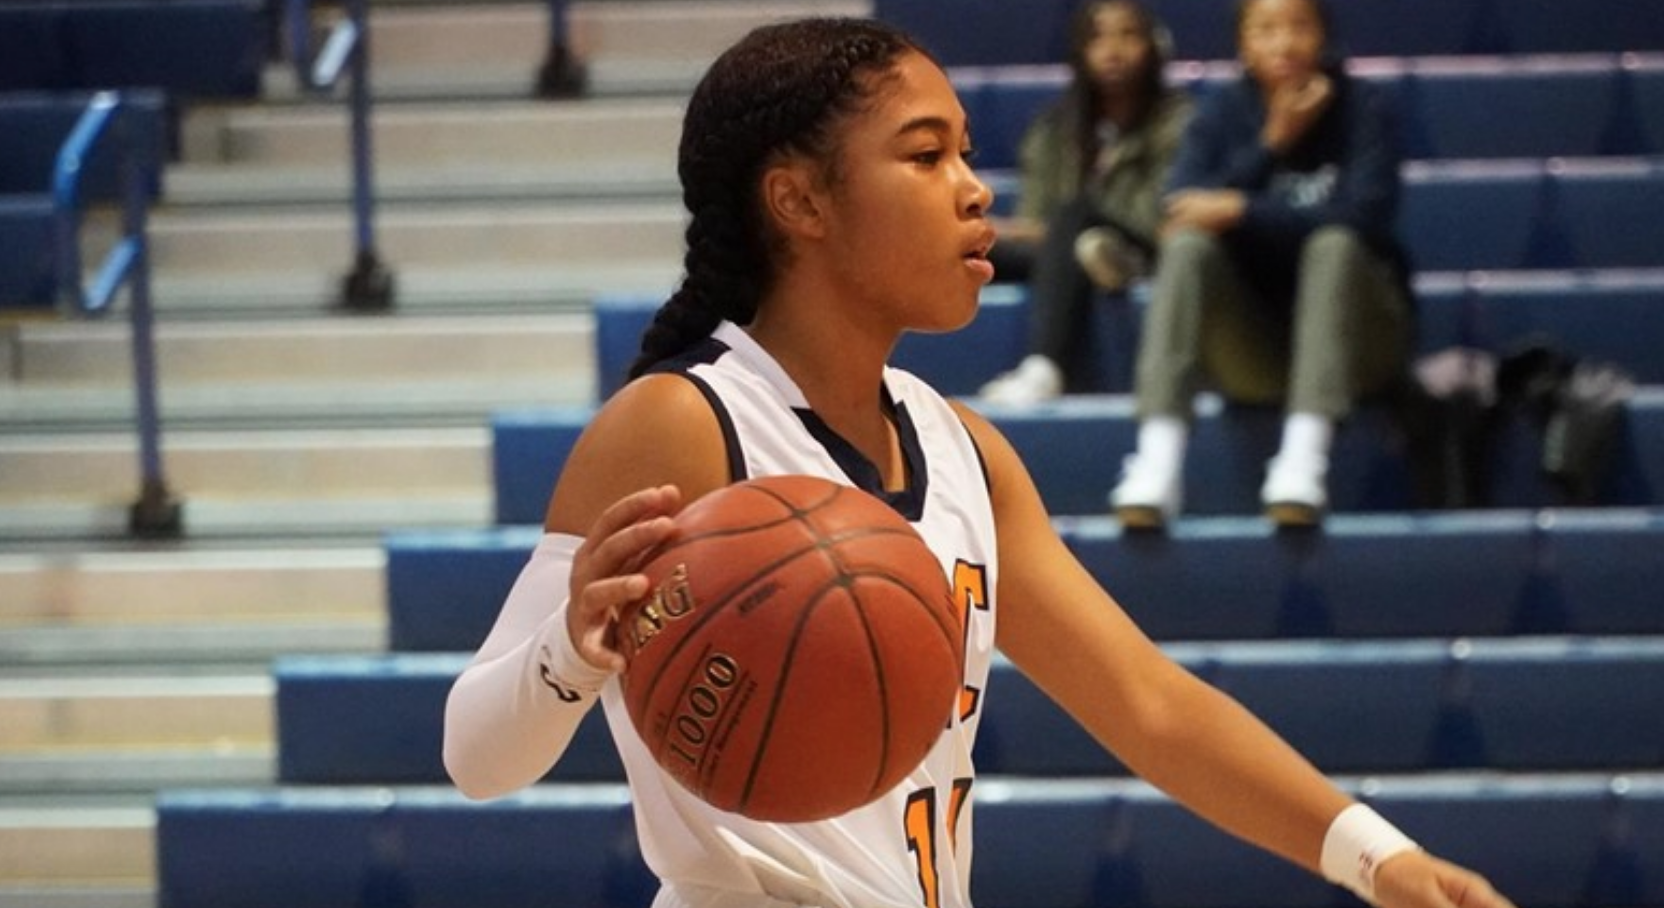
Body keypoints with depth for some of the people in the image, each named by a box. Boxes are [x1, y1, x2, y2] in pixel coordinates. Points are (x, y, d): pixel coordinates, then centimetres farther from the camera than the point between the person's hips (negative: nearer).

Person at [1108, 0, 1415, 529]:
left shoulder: (1362, 108, -5)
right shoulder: (1222, 112, 2)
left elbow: (1366, 216, -20)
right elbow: (1181, 214, -12)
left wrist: (1241, 212, -22)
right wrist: (1272, 144, -19)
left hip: (1352, 341, -2)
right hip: (1254, 346, 2)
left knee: (1334, 243, -30)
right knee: (1190, 245, -24)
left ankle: (1304, 460, -46)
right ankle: (1158, 461, -40)